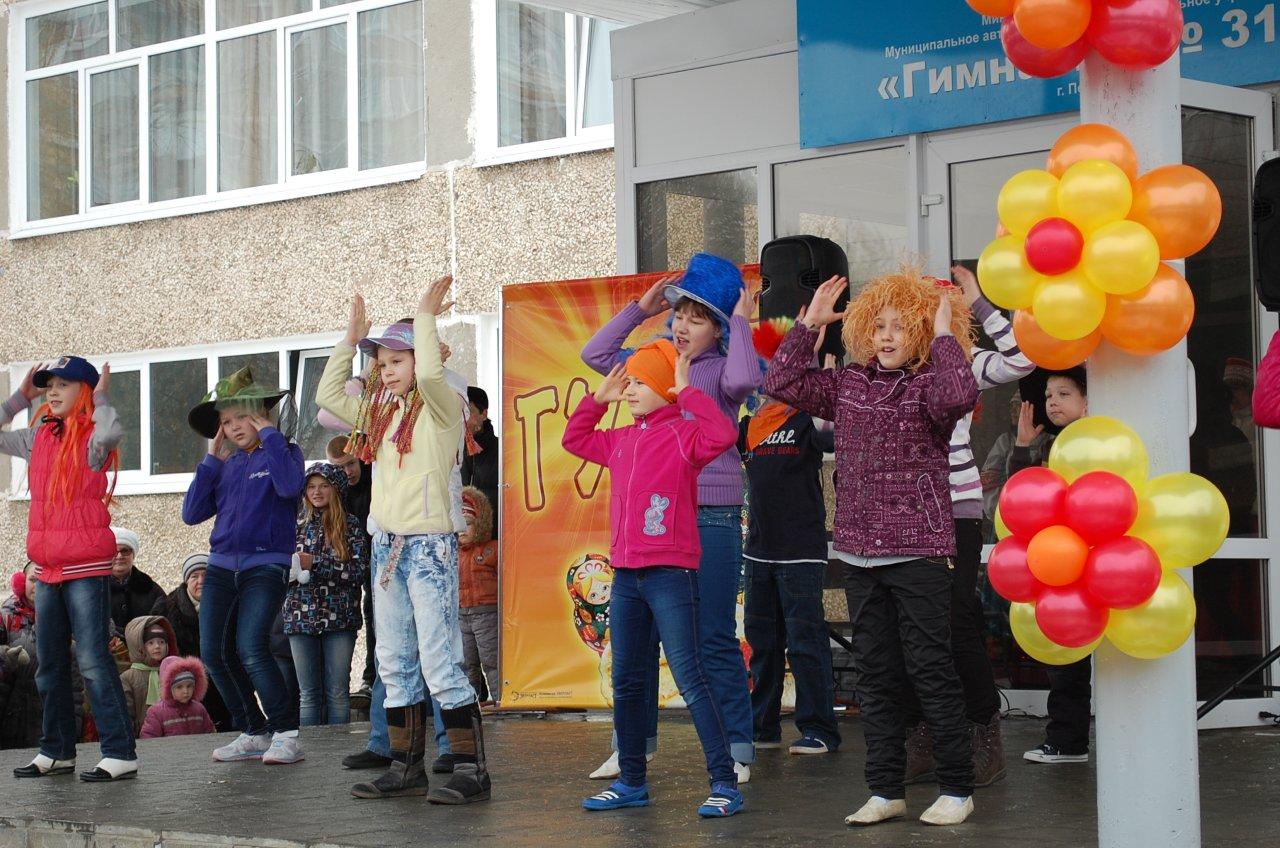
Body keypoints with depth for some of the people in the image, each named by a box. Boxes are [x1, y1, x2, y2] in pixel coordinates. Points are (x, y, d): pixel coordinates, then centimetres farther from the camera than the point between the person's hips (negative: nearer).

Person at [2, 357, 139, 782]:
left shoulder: (91, 438, -9)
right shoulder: (38, 437, 11)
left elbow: (111, 432, -32)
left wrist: (100, 398, -15)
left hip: (87, 565, -8)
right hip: (48, 568, 8)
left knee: (93, 658, -12)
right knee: (50, 665, 13)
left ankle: (120, 754, -11)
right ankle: (56, 751, 24)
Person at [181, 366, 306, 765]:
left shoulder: (283, 453, 1)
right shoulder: (226, 464, 14)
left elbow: (289, 486, -23)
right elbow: (192, 513, 6)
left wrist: (269, 433, -13)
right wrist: (212, 459, 4)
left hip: (266, 564, -6)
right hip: (221, 567, 6)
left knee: (251, 648, -21)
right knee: (214, 653, -1)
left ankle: (286, 734, -12)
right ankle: (252, 733, 13)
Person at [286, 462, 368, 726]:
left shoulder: (350, 525, 3)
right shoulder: (297, 526, 11)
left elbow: (359, 570, -8)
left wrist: (314, 563, -15)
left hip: (339, 616, -2)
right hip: (301, 616, 2)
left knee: (338, 693, 0)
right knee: (309, 695, 3)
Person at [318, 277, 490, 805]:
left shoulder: (440, 409, -7)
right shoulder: (380, 414, 15)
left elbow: (429, 373, -28)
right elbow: (328, 396, 22)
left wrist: (425, 318, -15)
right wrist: (351, 340, 17)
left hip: (430, 545, -8)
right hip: (386, 544, 8)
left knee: (439, 664, -11)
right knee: (395, 666, 10)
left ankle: (471, 771, -7)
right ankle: (406, 767, 17)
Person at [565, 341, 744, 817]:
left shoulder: (683, 434, -7)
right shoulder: (621, 441, 14)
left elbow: (723, 435, -26)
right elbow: (574, 439, 30)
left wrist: (686, 391, -19)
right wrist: (599, 398, 18)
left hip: (670, 575, -8)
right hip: (625, 576, 8)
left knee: (689, 678, -10)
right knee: (626, 682, 12)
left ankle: (724, 784, -7)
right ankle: (631, 782, 23)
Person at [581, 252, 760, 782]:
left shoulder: (720, 369, -3)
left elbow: (743, 380, -25)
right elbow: (595, 354, 15)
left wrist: (740, 321, -13)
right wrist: (640, 309, 11)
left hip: (712, 517, -6)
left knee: (714, 638, -2)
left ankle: (736, 751, 5)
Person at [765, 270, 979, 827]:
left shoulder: (928, 385, -5)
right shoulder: (848, 386, 11)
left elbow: (960, 397, -27)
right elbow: (782, 383, 10)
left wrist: (945, 336, -15)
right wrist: (810, 324, 9)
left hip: (917, 551, -6)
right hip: (859, 552, 6)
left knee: (931, 670, -2)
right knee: (875, 674, 9)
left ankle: (957, 789, 7)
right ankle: (886, 790, 16)